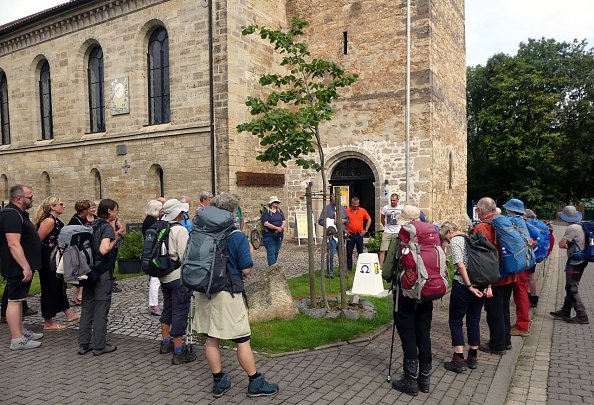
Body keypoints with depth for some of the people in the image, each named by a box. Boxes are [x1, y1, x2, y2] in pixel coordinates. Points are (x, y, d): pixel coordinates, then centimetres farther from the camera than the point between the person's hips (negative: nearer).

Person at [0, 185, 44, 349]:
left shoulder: (19, 213, 14)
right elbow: (13, 244, -27)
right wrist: (26, 267, -27)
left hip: (22, 267, 11)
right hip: (18, 267, -11)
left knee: (18, 299, 17)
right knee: (14, 300, -5)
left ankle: (21, 331, 27)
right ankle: (17, 340, 0)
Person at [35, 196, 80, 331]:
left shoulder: (56, 221, 10)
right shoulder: (49, 220, -19)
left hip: (55, 260, 10)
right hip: (48, 260, -10)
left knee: (59, 286, 17)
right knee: (50, 289, 0)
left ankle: (69, 314, 29)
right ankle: (48, 322, 12)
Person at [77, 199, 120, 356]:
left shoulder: (92, 225, 9)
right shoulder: (107, 227, -15)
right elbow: (104, 250, -28)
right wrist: (115, 240, -12)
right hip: (103, 273, -8)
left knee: (87, 308, 13)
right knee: (101, 310, 1)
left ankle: (83, 344, 20)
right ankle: (99, 346, 9)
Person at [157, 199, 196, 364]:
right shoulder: (180, 230, -19)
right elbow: (185, 256, -22)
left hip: (164, 276, 9)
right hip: (179, 276, -8)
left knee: (167, 308, 22)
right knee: (180, 313, -1)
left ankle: (165, 342, 37)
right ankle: (178, 353, 5)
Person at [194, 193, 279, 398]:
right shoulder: (237, 237, -13)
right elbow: (246, 269, -12)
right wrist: (249, 251, 3)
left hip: (205, 292, 6)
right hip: (228, 293, -5)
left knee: (211, 339, 13)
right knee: (242, 339, 5)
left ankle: (219, 381, 25)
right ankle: (255, 383, 15)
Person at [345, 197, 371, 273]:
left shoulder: (362, 211, 4)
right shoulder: (347, 211, -3)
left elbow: (369, 219, 15)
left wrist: (365, 230, 8)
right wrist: (344, 230, -2)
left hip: (360, 235, 2)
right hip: (350, 235, -1)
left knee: (361, 252, 6)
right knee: (349, 253, 3)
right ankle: (349, 269, 10)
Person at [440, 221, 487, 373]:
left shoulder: (455, 241, -8)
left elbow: (460, 266, -19)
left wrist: (469, 286, -15)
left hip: (463, 285, -7)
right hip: (481, 285, 7)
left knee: (456, 321, 4)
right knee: (474, 320, 15)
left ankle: (459, 360, 3)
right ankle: (473, 357, 24)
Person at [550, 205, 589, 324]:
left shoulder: (572, 228, -18)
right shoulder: (581, 226, 10)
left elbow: (561, 244, -17)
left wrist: (566, 244, 2)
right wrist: (569, 245, 1)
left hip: (575, 263, -9)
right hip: (581, 261, 9)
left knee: (572, 289, -3)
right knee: (570, 288, 16)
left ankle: (582, 316, -1)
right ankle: (565, 312, 25)